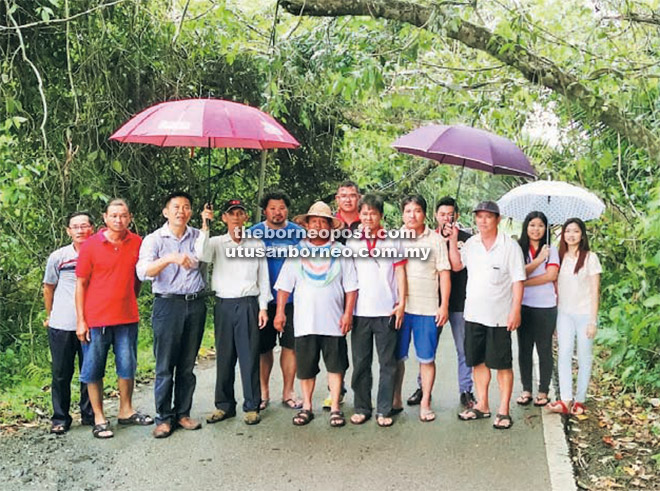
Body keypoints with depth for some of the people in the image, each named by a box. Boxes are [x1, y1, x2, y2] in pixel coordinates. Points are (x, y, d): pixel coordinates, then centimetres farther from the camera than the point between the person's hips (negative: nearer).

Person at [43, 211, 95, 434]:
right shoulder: (58, 257, 1)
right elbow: (49, 287, 14)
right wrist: (49, 315, 16)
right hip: (62, 325, 0)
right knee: (61, 373, 7)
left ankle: (89, 414, 22)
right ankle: (60, 418, 19)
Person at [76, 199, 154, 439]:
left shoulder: (137, 243, 0)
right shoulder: (91, 245, -6)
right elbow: (81, 284, -4)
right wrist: (81, 320, -7)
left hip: (127, 317, 3)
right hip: (96, 318, -2)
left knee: (128, 367, 12)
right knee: (94, 370, 5)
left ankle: (126, 411, 28)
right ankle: (99, 418, 17)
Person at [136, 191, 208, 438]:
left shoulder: (198, 236, 11)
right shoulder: (154, 239, -1)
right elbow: (143, 271, -19)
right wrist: (170, 258, -31)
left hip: (196, 304, 3)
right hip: (168, 305, -3)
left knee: (188, 365, 10)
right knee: (165, 365, -1)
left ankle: (183, 413, 21)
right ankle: (164, 418, 10)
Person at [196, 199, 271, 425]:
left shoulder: (257, 244, 8)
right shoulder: (216, 243, 7)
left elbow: (263, 278, 9)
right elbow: (201, 254, -15)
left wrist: (263, 307, 3)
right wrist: (205, 226, -19)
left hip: (249, 305, -1)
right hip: (224, 305, 1)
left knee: (249, 356, 0)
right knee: (224, 357, 6)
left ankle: (252, 406, 10)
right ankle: (224, 405, 18)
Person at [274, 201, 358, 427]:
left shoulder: (341, 252, 5)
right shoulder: (296, 252, 8)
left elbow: (351, 287, 3)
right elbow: (284, 285, 7)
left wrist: (348, 313, -5)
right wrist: (280, 311, 0)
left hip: (333, 321, -1)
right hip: (304, 321, 1)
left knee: (336, 366, 4)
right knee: (306, 367, 8)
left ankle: (335, 408, 15)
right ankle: (306, 407, 22)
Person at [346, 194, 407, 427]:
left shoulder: (393, 241, 5)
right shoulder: (351, 242, 8)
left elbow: (400, 272, 5)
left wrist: (401, 303, -4)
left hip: (386, 311, -1)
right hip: (360, 311, 2)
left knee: (387, 363, 3)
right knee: (360, 363, 7)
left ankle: (384, 410, 11)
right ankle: (361, 408, 17)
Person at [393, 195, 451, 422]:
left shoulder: (436, 240, 6)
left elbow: (444, 273, 5)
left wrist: (444, 305, -2)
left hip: (427, 308, -1)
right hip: (398, 306, 1)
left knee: (427, 358, 3)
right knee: (396, 356, 6)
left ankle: (425, 403, 16)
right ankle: (395, 401, 19)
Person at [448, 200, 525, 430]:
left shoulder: (510, 246, -8)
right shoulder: (471, 243, 7)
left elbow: (518, 280, -9)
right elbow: (456, 265, 13)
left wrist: (515, 311, -15)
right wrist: (452, 241, 2)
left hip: (499, 316, -5)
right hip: (473, 314, 5)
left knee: (502, 364, 3)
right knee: (478, 361, 13)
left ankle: (503, 411, 13)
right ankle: (482, 405, 27)